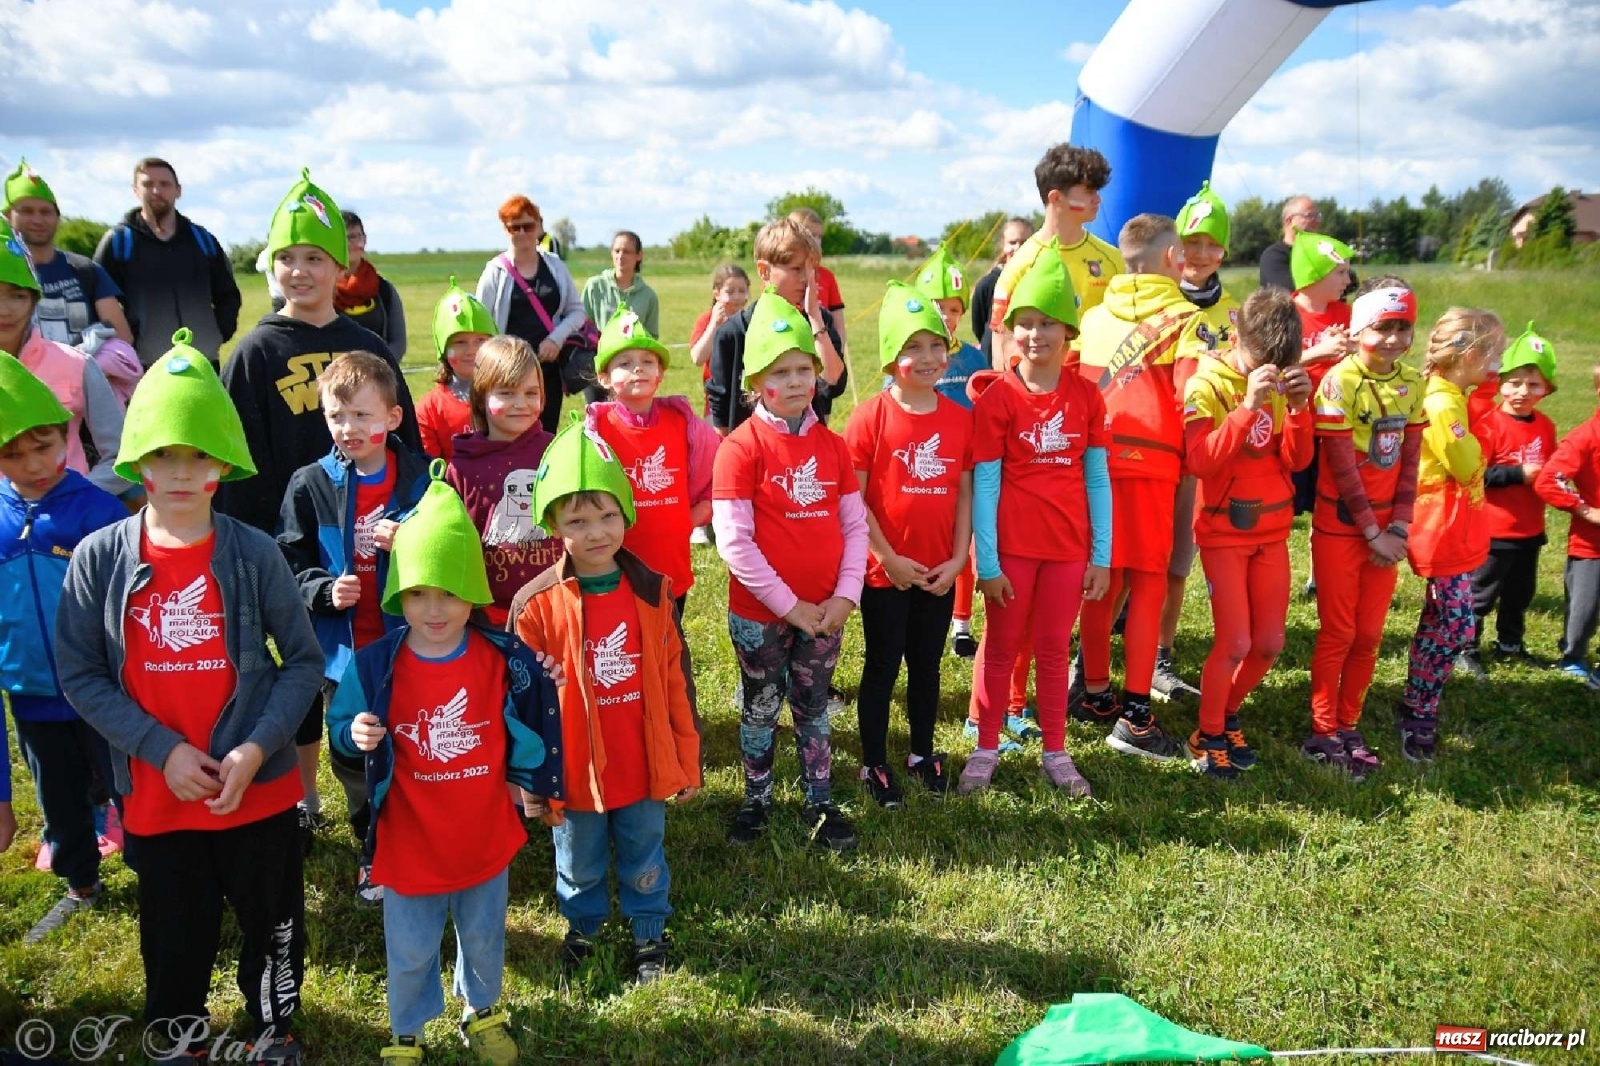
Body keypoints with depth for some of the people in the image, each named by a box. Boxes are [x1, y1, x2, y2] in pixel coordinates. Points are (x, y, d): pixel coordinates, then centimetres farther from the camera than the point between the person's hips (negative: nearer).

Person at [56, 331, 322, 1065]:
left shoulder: (255, 554, -11)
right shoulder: (98, 557, -8)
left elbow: (304, 661, -5)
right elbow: (80, 675, -5)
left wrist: (255, 750, -16)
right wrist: (161, 750, -14)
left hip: (258, 787, -1)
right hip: (154, 793, 1)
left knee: (272, 925, 16)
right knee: (175, 935, 20)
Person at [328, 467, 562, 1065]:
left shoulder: (505, 658, -15)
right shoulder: (373, 665, -17)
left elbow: (535, 717, 1)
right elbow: (341, 728, -5)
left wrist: (532, 782, 4)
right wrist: (356, 735, -27)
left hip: (486, 837, 1)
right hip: (408, 844, -1)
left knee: (484, 941, 24)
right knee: (409, 953, 19)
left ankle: (483, 1011, 53)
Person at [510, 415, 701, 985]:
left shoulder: (652, 593, -8)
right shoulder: (538, 603, -14)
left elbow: (677, 682, -2)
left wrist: (688, 762, 2)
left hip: (644, 768, 1)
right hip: (574, 772, -1)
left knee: (644, 862, 21)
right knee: (579, 865, 22)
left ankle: (650, 934, 44)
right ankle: (581, 928, 49)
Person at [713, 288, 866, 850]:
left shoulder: (833, 445, 1)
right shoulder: (741, 446, -13)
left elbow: (855, 525, 3)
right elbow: (733, 541, -17)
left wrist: (845, 596, -9)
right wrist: (789, 604, -16)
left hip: (825, 610, 3)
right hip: (760, 611, -3)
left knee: (813, 708, 17)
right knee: (761, 709, 14)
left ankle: (820, 802, 33)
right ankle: (756, 799, 34)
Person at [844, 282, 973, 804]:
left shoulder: (960, 417, 0)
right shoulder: (870, 417, -12)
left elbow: (964, 492, 4)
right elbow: (853, 498, -12)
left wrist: (958, 558, -4)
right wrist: (888, 558, -14)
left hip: (939, 572, 4)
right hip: (885, 573, -4)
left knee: (927, 664, 18)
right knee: (882, 667, 9)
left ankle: (923, 753, 36)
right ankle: (874, 764, 24)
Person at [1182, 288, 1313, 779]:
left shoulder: (1279, 384, 4)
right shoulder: (1206, 385, -11)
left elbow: (1297, 460, 0)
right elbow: (1200, 461, -24)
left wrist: (1298, 406, -15)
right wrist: (1248, 406, -30)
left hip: (1272, 531, 5)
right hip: (1223, 531, -5)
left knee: (1269, 643, 7)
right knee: (1234, 642, -9)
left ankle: (1228, 714, 32)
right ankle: (1207, 737, 12)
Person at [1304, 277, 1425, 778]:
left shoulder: (1412, 383, 4)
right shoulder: (1340, 381, -13)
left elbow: (1409, 460, 5)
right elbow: (1343, 468, -14)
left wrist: (1398, 528, -4)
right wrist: (1372, 532, -12)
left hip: (1385, 528, 5)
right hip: (1340, 526, -5)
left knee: (1369, 634, 9)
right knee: (1338, 633, 2)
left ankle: (1348, 727, 22)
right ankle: (1323, 733, 14)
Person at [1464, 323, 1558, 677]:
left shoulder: (1545, 426, 6)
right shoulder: (1488, 424, -17)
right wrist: (1520, 474, -22)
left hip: (1531, 528, 7)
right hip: (1494, 528, -7)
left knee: (1521, 591, 20)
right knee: (1481, 592, 2)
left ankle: (1510, 643, 36)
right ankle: (1465, 649, 14)